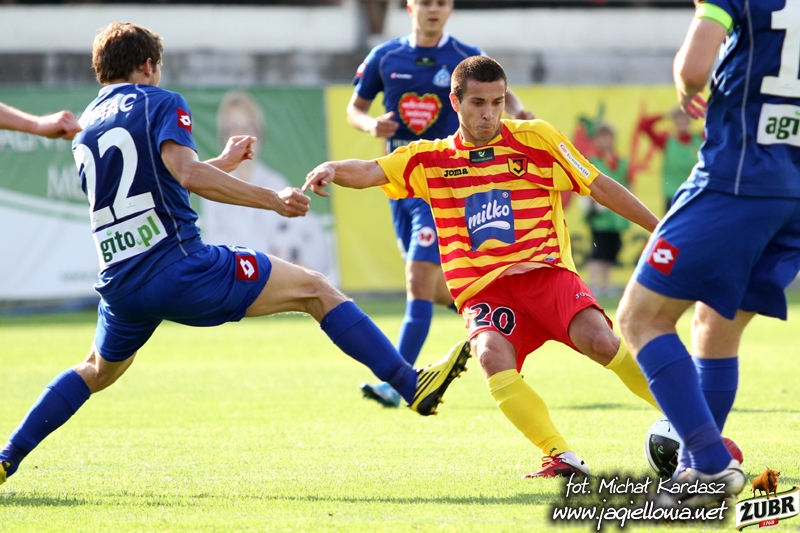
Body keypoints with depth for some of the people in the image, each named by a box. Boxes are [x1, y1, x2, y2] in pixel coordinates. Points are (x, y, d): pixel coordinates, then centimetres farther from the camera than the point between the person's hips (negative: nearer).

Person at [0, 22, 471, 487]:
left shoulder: (87, 128, 20)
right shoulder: (159, 103, -1)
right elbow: (187, 173, -19)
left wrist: (223, 163, 40)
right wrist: (272, 200, -15)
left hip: (120, 286, 7)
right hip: (180, 266, -7)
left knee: (98, 371, 33)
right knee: (314, 290, 1)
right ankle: (413, 384, -7)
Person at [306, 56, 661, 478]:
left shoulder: (537, 139, 8)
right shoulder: (430, 160, 11)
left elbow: (601, 187, 12)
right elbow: (367, 173, -2)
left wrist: (661, 230, 14)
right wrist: (331, 170, -25)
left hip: (545, 271, -1)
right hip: (483, 290, 1)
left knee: (599, 340, -27)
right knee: (492, 354, -31)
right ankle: (561, 457, -27)